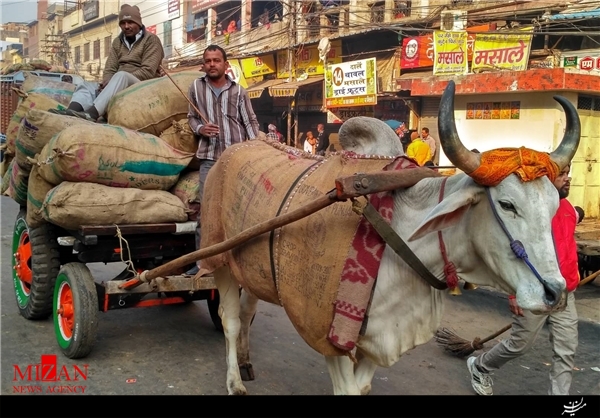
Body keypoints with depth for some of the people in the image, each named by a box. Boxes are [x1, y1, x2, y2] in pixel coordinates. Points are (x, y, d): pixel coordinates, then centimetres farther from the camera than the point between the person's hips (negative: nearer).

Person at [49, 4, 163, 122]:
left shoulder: (151, 40, -2)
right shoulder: (118, 41, 17)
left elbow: (148, 72, -14)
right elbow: (110, 68, 7)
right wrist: (107, 83, -16)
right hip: (121, 85, 7)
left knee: (121, 76, -35)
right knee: (86, 85, -12)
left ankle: (91, 114, -56)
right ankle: (70, 114, -44)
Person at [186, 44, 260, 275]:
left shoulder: (238, 91, 3)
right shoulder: (196, 87, 7)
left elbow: (251, 122, 5)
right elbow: (191, 117, 15)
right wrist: (200, 128, -7)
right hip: (209, 158, 1)